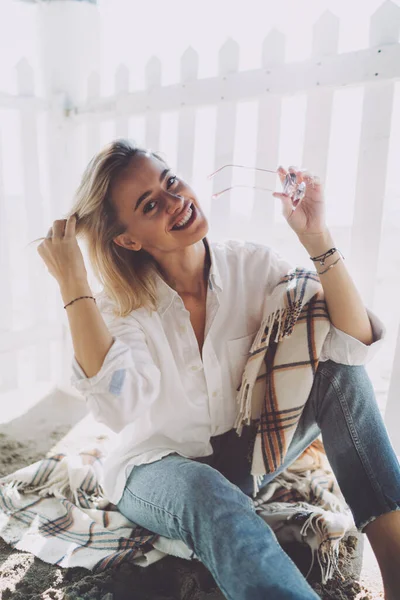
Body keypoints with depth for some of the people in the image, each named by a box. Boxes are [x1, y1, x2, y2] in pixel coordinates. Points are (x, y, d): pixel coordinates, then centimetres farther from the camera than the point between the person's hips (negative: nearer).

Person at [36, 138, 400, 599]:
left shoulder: (252, 266, -10)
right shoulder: (121, 306, -14)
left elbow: (353, 345, -20)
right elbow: (119, 407, -33)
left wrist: (316, 237, -28)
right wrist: (72, 283, -32)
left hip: (247, 454, 3)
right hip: (159, 470, -3)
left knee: (337, 370, -19)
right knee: (209, 494, -39)